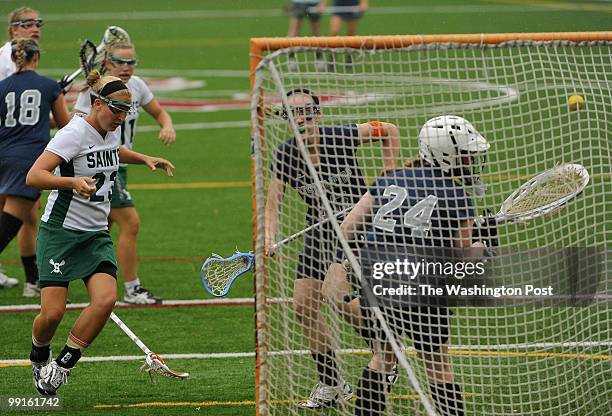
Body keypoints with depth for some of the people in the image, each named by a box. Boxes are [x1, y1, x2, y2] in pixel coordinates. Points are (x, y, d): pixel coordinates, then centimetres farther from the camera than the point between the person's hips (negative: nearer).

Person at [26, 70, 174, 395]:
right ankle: (38, 357, 22)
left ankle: (63, 365, -2)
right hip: (60, 231, -6)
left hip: (96, 234, 6)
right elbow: (34, 176, -28)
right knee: (52, 312, -12)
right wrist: (73, 181, -42)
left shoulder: (112, 131, 6)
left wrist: (144, 159, 21)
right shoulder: (74, 134, -18)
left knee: (106, 298, -17)